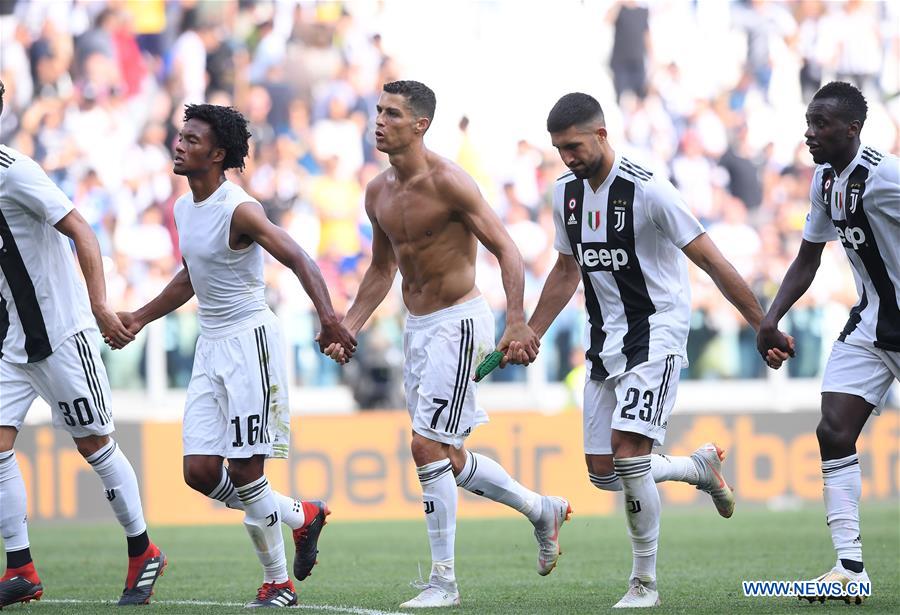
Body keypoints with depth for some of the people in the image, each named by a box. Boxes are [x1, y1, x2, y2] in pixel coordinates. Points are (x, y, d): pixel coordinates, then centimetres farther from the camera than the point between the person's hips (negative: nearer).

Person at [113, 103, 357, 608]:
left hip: (251, 339, -8)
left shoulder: (239, 210, -16)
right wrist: (142, 318, 30)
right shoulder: (184, 208, 10)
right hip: (211, 345, 8)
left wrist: (329, 317, -42)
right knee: (200, 471, 1)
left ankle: (279, 583, 7)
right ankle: (301, 515, 20)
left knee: (245, 471, -8)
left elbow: (298, 259, -27)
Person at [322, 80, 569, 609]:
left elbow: (506, 249, -17)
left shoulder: (448, 183, -16)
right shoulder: (378, 193, 7)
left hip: (458, 322, -8)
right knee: (448, 456, 13)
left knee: (429, 447, -13)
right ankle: (542, 510, 34)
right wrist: (349, 327, 12)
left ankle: (444, 582, -6)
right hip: (417, 327, 8)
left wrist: (517, 322, -27)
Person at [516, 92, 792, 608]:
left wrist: (765, 328, -14)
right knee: (603, 471, 4)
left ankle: (645, 581, -7)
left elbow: (711, 261, -14)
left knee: (628, 452, -20)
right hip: (605, 340, 7)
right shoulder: (567, 192, 5)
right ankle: (702, 467, 30)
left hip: (656, 332, -7)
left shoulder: (646, 189, -17)